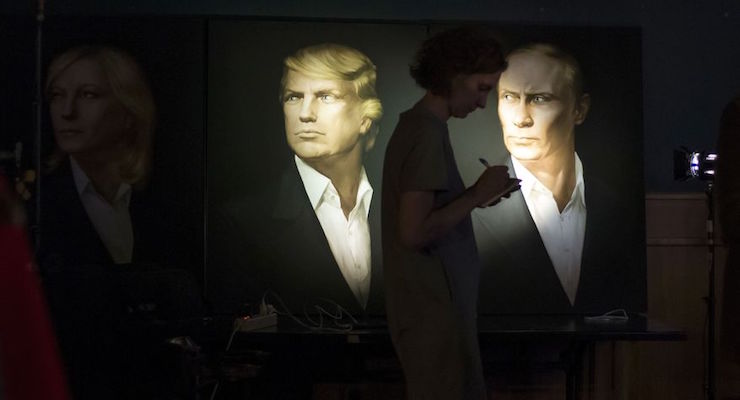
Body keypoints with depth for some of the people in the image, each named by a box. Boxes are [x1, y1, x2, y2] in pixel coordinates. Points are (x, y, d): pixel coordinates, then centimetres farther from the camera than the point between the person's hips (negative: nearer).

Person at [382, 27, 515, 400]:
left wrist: (476, 197, 8)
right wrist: (476, 195, -15)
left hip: (429, 303, 10)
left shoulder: (415, 124, 12)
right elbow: (414, 233, -24)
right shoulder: (427, 133, -17)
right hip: (433, 309, -10)